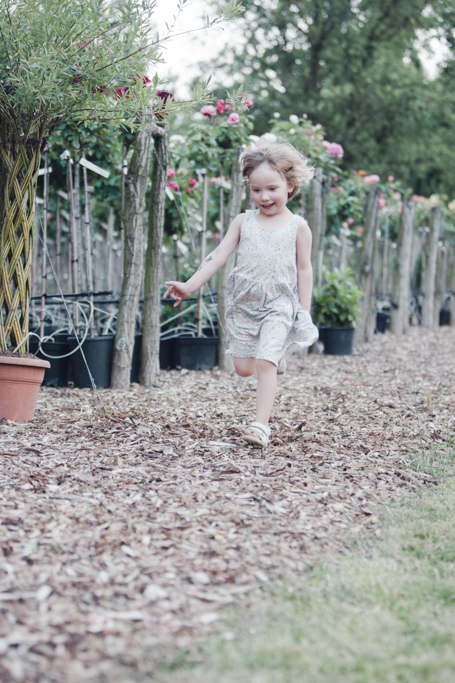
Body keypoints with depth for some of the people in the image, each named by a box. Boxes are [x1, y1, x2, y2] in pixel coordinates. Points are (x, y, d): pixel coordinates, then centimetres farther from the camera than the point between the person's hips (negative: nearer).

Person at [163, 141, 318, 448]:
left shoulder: (298, 227, -1)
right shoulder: (243, 222, 6)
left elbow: (304, 270, 2)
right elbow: (219, 256, 4)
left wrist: (305, 313, 0)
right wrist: (190, 286, -4)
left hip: (280, 305, -3)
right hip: (244, 304, 4)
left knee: (266, 363, -17)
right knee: (243, 368, 5)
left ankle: (262, 425, -14)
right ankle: (277, 355, 38)